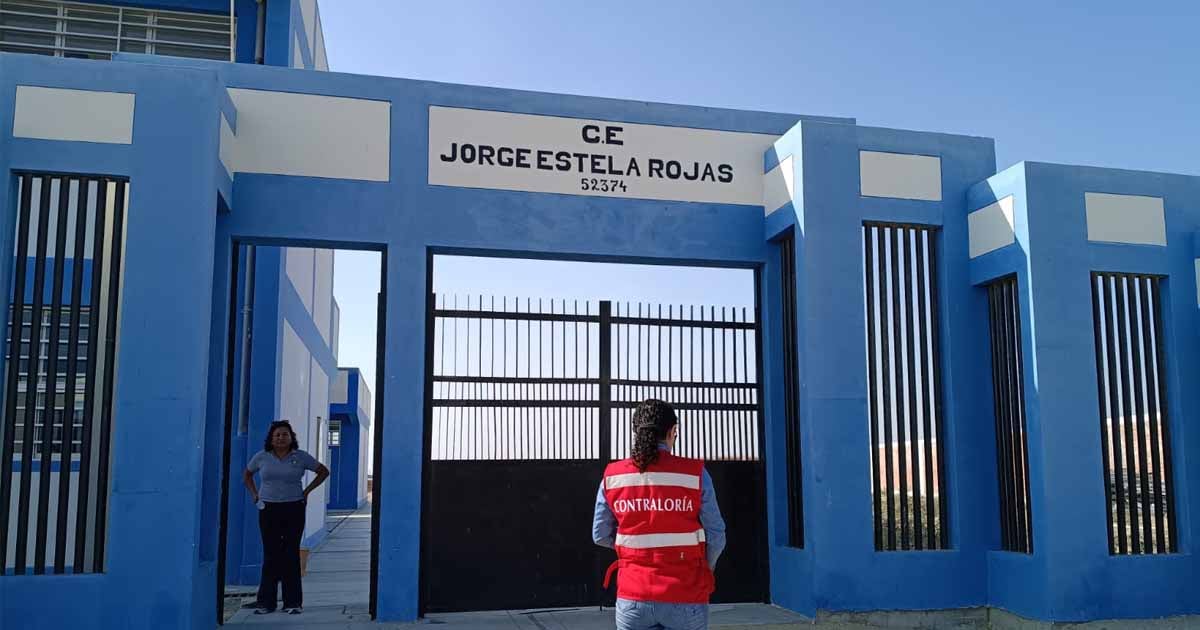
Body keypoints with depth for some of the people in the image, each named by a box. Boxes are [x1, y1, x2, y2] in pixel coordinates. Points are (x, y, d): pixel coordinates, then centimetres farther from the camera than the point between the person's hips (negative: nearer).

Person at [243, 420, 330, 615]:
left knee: (291, 554, 0)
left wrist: (307, 491, 4)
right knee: (270, 554, 1)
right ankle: (266, 601, 9)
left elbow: (323, 471, 10)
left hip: (294, 509, -1)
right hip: (268, 510, 1)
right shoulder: (261, 457, 4)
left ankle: (293, 602, 6)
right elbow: (247, 474, 21)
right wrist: (254, 494, 8)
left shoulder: (301, 457, 1)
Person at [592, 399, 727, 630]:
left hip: (632, 600, 2)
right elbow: (716, 537, -4)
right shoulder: (695, 474, -8)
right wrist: (706, 568, 16)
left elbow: (601, 536, 6)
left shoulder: (612, 476, -2)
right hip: (685, 599, -2)